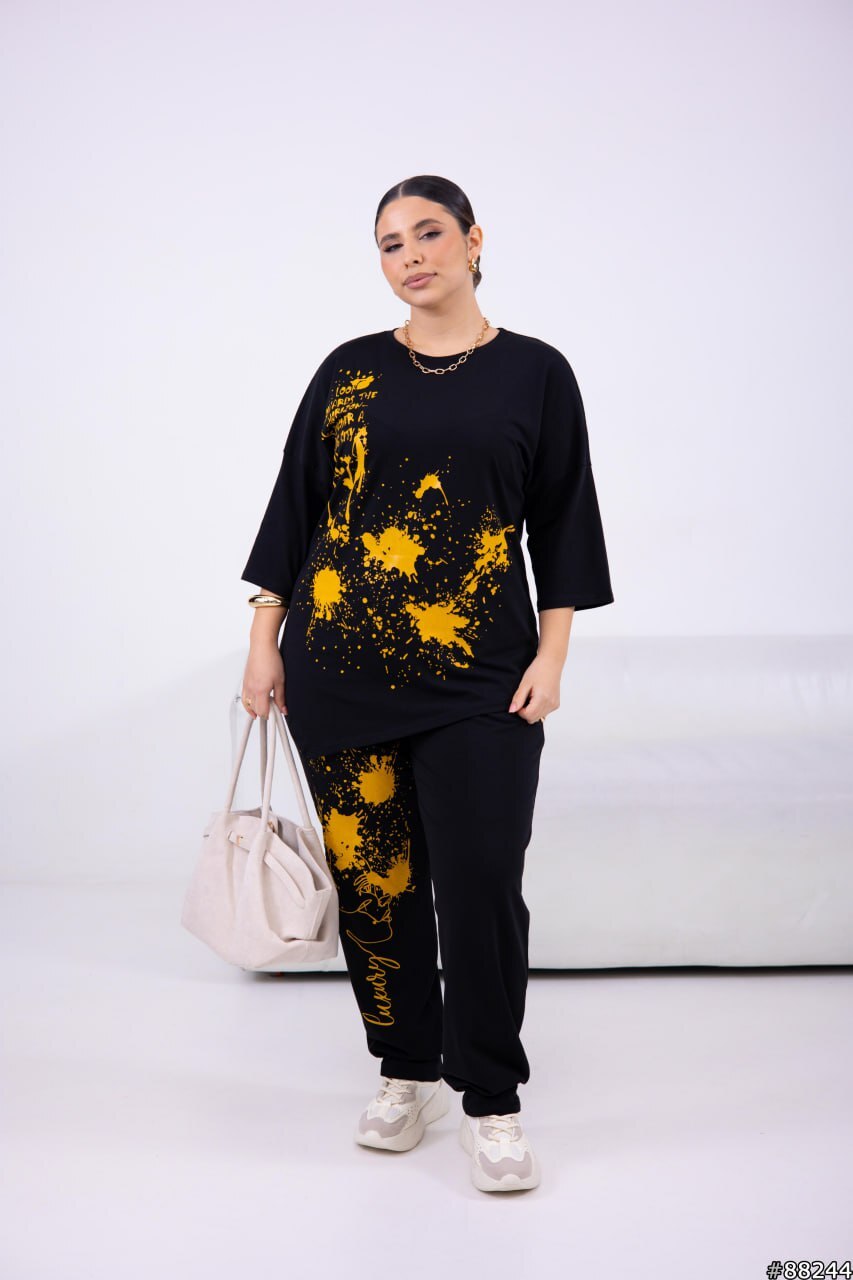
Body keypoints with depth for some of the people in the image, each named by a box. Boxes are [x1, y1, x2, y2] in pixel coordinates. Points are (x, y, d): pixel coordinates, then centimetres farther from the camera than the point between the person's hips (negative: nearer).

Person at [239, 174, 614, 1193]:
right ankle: (408, 1071, 27)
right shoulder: (349, 371, 9)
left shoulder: (535, 372, 5)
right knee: (371, 874, 8)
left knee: (480, 880, -5)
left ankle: (491, 1101, 11)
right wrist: (264, 641, 5)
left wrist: (551, 654, -3)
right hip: (339, 664, 2)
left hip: (478, 672, -2)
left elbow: (561, 522, 5)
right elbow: (294, 505, 10)